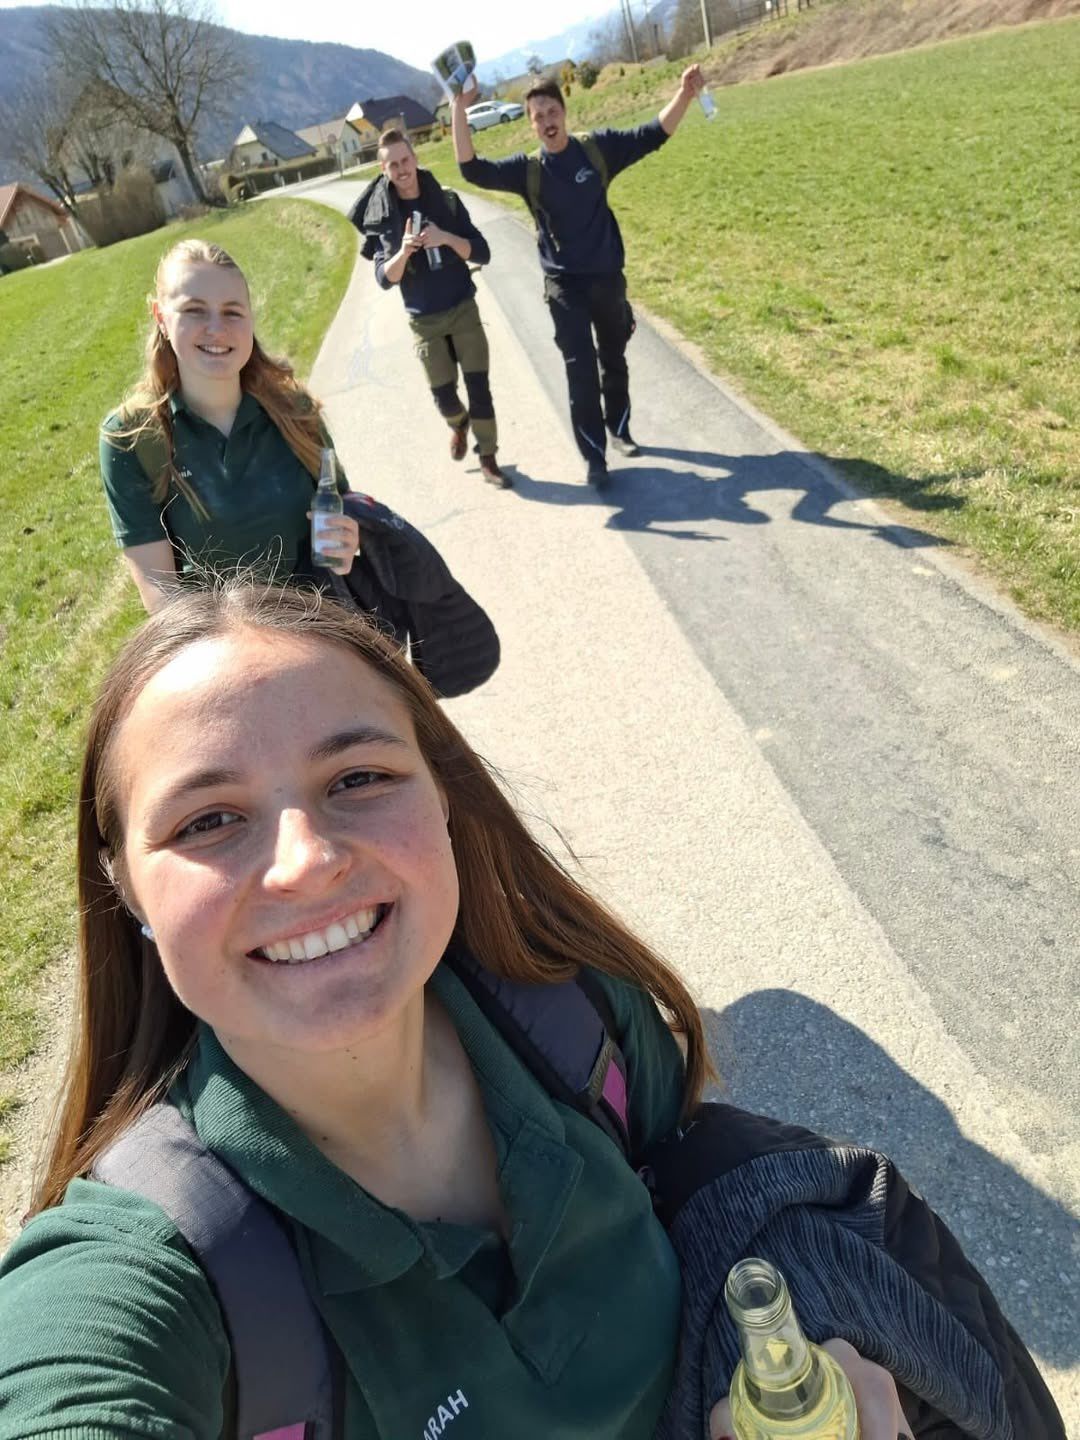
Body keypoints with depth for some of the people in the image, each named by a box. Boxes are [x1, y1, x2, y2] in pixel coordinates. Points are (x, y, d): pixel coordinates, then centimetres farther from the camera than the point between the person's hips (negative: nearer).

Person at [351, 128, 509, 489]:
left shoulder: (446, 200, -4)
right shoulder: (380, 216, -6)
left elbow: (482, 253, -7)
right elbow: (384, 279, -10)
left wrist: (447, 238, -24)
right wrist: (403, 251, -29)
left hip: (463, 309, 0)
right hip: (424, 321, 0)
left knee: (479, 385, -2)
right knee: (443, 394, 6)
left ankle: (488, 459, 9)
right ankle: (459, 425, 40)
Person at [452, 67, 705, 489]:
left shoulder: (598, 148, -3)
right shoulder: (528, 169, -7)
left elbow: (653, 135, -3)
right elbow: (473, 169, -17)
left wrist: (684, 94, -18)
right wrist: (459, 108, -26)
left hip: (608, 277, 2)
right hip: (564, 285, -2)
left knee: (613, 360, 17)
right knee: (581, 370, -6)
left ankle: (618, 428, 39)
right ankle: (594, 457, 2)